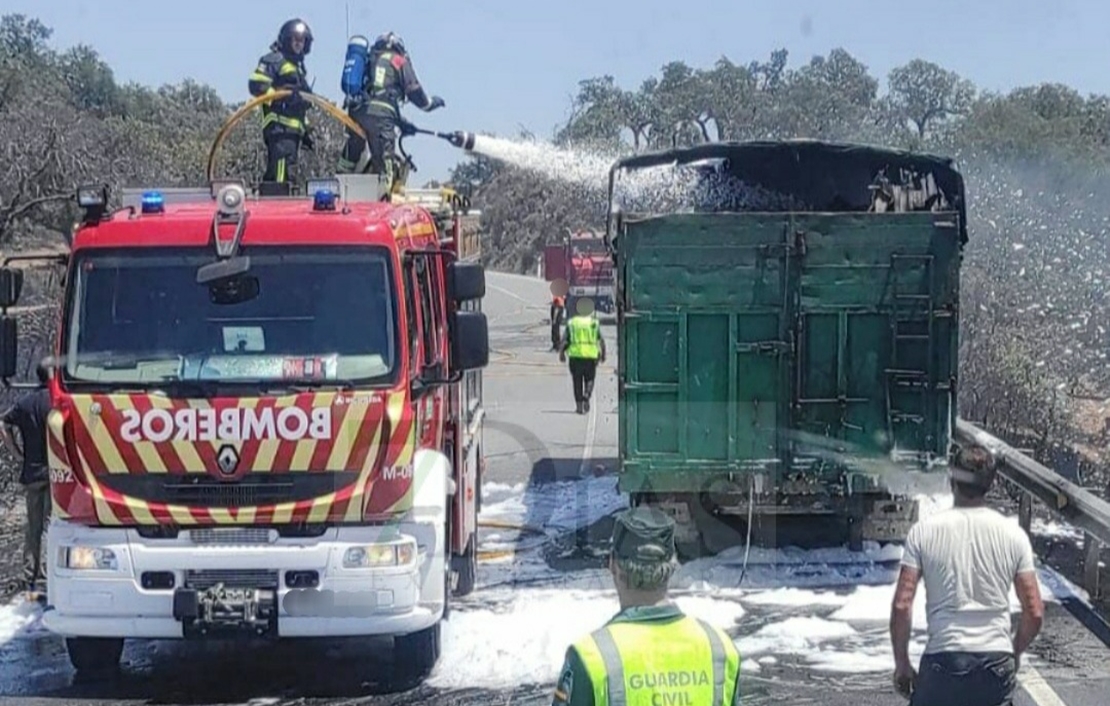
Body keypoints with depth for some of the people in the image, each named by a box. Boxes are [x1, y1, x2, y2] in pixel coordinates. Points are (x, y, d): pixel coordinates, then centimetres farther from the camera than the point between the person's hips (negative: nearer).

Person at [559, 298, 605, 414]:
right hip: (591, 356, 0)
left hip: (575, 356, 0)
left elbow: (564, 341, 1)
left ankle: (579, 405, 7)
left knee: (577, 382, 9)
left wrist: (561, 354, 12)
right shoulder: (594, 323, 5)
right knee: (589, 379, 14)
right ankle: (587, 395, -13)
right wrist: (603, 355, 12)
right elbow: (601, 341, 1)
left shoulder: (571, 323, 6)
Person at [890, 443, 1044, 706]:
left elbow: (901, 606, -9)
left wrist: (901, 663, 3)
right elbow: (1035, 612, 0)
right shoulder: (1013, 534, 0)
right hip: (997, 662, 2)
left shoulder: (924, 531, -5)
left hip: (943, 660, -2)